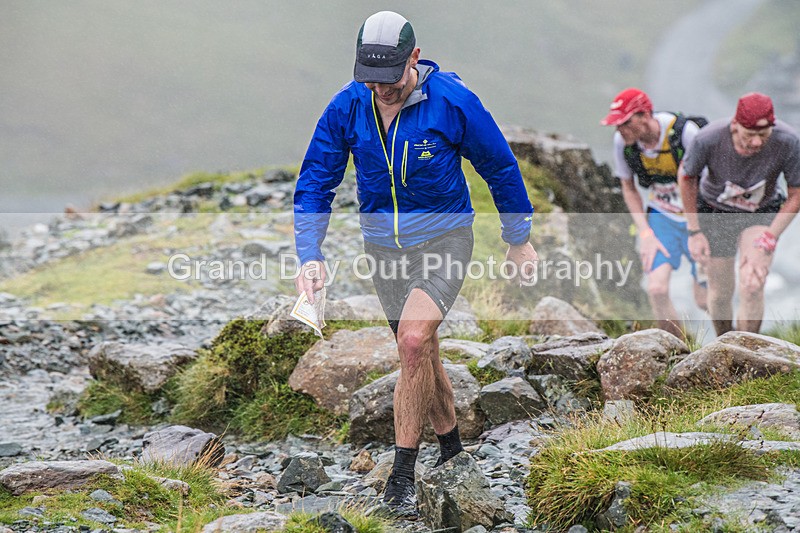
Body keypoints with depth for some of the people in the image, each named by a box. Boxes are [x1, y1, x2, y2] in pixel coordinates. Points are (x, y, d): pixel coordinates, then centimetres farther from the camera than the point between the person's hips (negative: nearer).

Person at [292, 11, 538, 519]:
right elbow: (315, 184, -3)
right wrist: (310, 257, -15)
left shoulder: (452, 101, -17)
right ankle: (452, 447, 37)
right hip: (383, 245, 4)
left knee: (414, 339, -23)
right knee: (422, 355, 14)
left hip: (444, 236, -4)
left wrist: (519, 240, 5)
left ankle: (402, 476, -15)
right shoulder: (346, 108, -9)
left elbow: (500, 167, -3)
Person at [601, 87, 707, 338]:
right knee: (657, 288, -16)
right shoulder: (622, 141, -12)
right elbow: (628, 188, 5)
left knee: (704, 300, -1)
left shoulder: (684, 132, -26)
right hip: (661, 216, 3)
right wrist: (646, 234, -5)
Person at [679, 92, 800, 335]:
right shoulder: (709, 139, -33)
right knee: (720, 293, 7)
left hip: (763, 213, 0)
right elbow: (686, 177, -9)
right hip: (715, 212, 0)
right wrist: (694, 232, -6)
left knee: (752, 288, -20)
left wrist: (766, 243, -19)